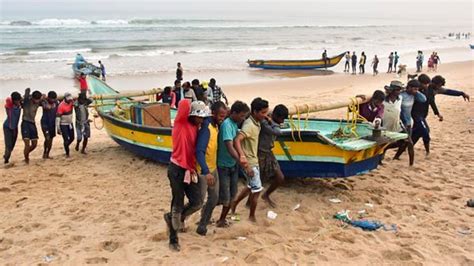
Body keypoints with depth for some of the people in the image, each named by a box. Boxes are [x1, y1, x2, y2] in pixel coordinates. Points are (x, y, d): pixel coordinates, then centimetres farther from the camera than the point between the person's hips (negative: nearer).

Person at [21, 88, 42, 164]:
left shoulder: (38, 103, 4)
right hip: (25, 123, -6)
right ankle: (26, 159, 8)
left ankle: (26, 154, 36)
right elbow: (27, 90, -23)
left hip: (33, 124, 6)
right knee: (27, 144, -12)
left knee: (34, 144, 9)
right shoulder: (27, 100, -11)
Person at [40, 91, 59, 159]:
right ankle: (45, 152, 2)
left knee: (51, 139, 9)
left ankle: (47, 154, 21)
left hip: (52, 123, 5)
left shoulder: (56, 102, -1)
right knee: (47, 138, -16)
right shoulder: (44, 102, -11)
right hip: (45, 122, -5)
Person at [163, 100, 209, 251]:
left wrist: (193, 169, 4)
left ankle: (172, 218, 31)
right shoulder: (181, 123, -12)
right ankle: (173, 239, 19)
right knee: (178, 205, 1)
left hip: (190, 170, 7)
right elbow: (184, 104, -28)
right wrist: (188, 105, -7)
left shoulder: (195, 127, 10)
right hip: (177, 169, -7)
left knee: (197, 203, 6)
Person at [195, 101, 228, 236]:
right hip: (203, 170, -8)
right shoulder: (206, 127, -25)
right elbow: (199, 152, -33)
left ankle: (203, 224, 26)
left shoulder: (215, 125, 3)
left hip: (213, 168, 8)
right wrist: (206, 172, -40)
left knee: (214, 198, 13)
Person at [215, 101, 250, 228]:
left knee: (232, 195, 14)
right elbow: (230, 148, -30)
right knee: (224, 197, 0)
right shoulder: (227, 124, -22)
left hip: (233, 165, 8)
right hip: (223, 166, -8)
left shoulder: (235, 124, 3)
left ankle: (222, 219, 27)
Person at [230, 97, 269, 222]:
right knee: (257, 189, 2)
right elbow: (237, 140, -38)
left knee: (251, 187, 22)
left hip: (254, 160, 9)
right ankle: (252, 216, 18)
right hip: (249, 162, -9)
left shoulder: (256, 123, 3)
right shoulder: (249, 125, -25)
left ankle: (234, 204, 36)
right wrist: (242, 155, -49)